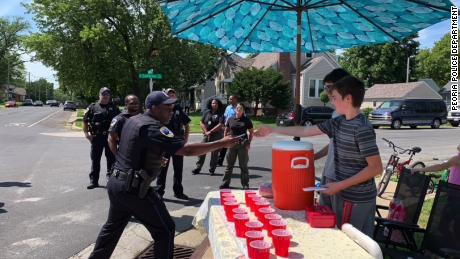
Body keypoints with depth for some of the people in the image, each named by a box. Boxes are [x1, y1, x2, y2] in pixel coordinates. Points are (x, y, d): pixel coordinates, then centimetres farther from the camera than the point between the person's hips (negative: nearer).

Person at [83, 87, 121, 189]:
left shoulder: (114, 108, 9)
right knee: (95, 159, 4)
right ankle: (93, 180, 12)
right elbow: (85, 121, 1)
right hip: (97, 137, -2)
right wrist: (86, 133, -8)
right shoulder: (93, 107, 2)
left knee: (111, 158, 10)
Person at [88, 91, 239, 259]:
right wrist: (222, 143, -23)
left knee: (113, 226, 26)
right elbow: (187, 150, -27)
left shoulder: (132, 120, 9)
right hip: (133, 189, -9)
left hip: (116, 183, 9)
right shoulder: (153, 128, -19)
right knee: (165, 230, 2)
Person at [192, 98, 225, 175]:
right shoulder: (207, 112, 7)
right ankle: (198, 168, 11)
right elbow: (201, 122, 6)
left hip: (216, 135, -3)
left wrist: (210, 131, -14)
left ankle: (212, 170, 13)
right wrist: (206, 131, -7)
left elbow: (220, 125, -14)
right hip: (206, 135, 3)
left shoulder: (220, 114, -4)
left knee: (214, 153, 3)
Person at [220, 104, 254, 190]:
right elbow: (226, 131, 13)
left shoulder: (246, 120, 1)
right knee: (229, 165, 10)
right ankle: (225, 183, 20)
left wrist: (249, 142, -5)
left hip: (243, 145, -2)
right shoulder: (230, 119, 6)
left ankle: (245, 185, 14)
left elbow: (251, 132, 4)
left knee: (243, 166, 5)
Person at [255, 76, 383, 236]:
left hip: (359, 200, -8)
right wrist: (272, 130, 12)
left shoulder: (362, 128, -19)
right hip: (342, 195, 8)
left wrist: (340, 185, -20)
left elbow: (376, 168, -20)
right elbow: (305, 131, 10)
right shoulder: (338, 123, 5)